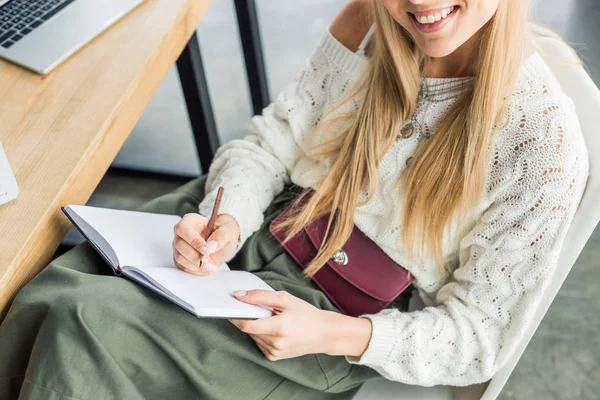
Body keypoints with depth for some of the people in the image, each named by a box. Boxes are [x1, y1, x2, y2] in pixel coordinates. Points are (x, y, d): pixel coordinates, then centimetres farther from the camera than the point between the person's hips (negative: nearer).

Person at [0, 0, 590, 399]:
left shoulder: (543, 139, -19)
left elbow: (478, 339, -11)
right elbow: (270, 143, 2)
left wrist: (332, 334, -25)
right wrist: (227, 220, -20)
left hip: (339, 314, -4)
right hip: (250, 226, 5)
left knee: (85, 324, -20)